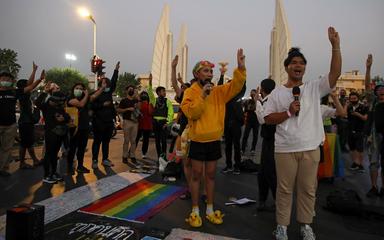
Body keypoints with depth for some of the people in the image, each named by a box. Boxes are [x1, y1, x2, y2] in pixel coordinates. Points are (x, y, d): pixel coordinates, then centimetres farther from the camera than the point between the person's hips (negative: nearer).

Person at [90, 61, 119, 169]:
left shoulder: (109, 92, 11)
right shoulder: (96, 94, -4)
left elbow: (113, 81, 16)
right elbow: (92, 106, -15)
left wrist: (116, 70, 15)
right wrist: (103, 104, -18)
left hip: (109, 121, 6)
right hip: (99, 122, -6)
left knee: (106, 141, 11)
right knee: (97, 141, 0)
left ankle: (105, 159, 19)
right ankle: (94, 161, 6)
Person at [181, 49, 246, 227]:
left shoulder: (219, 91, 3)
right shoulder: (190, 92, -6)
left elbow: (236, 86, -9)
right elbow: (192, 114, -17)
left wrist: (240, 68, -24)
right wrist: (203, 96, -24)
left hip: (214, 141, 3)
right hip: (198, 141, -3)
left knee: (210, 175, 13)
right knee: (197, 175, 7)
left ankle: (210, 210, 27)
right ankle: (195, 211, 20)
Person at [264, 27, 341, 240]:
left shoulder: (314, 88, 5)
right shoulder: (277, 93, 1)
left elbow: (335, 73, -8)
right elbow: (268, 119, -2)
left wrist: (335, 46, -15)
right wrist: (288, 112, -16)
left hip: (310, 148, 2)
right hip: (285, 149, -2)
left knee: (308, 189, 12)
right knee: (284, 189, 8)